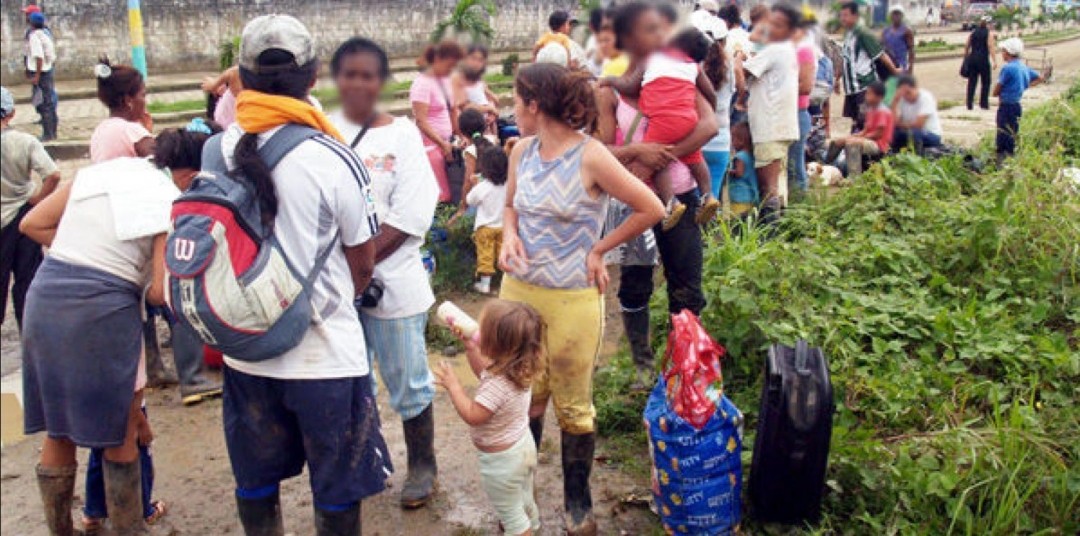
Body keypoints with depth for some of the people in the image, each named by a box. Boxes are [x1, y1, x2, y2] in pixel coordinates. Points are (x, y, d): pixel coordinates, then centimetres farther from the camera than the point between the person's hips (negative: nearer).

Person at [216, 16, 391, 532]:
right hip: (325, 354, -4)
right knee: (337, 494, 14)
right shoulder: (334, 159, -17)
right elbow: (363, 266, -6)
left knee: (255, 484, 22)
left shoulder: (217, 152, -6)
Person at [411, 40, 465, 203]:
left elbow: (452, 111, 20)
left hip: (445, 143, 8)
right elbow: (421, 121, -17)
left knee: (447, 195, 2)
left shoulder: (445, 80, 14)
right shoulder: (422, 84, -11)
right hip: (429, 145, -8)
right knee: (439, 197, -12)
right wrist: (442, 143, -22)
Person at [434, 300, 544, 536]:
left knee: (510, 514, 12)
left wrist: (453, 385, -22)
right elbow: (485, 371, 8)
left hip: (502, 460, -9)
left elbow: (472, 415, -29)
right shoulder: (518, 368, -10)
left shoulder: (498, 385, -38)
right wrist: (470, 346, 0)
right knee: (526, 503, 31)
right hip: (523, 446, 9)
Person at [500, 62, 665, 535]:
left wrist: (598, 249, -6)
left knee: (572, 404, 9)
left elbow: (651, 210, -12)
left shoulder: (590, 157, -17)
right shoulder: (522, 151, 2)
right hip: (518, 290, 5)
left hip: (571, 300, -5)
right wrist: (510, 237, -4)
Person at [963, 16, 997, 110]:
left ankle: (969, 104, 3)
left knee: (972, 82, 6)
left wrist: (966, 58, 19)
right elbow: (991, 47, -12)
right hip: (983, 59, -4)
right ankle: (984, 104, 7)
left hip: (972, 59, 4)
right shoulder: (990, 33, -2)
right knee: (986, 82, 7)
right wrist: (994, 61, -14)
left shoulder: (973, 32, 12)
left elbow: (966, 46, 11)